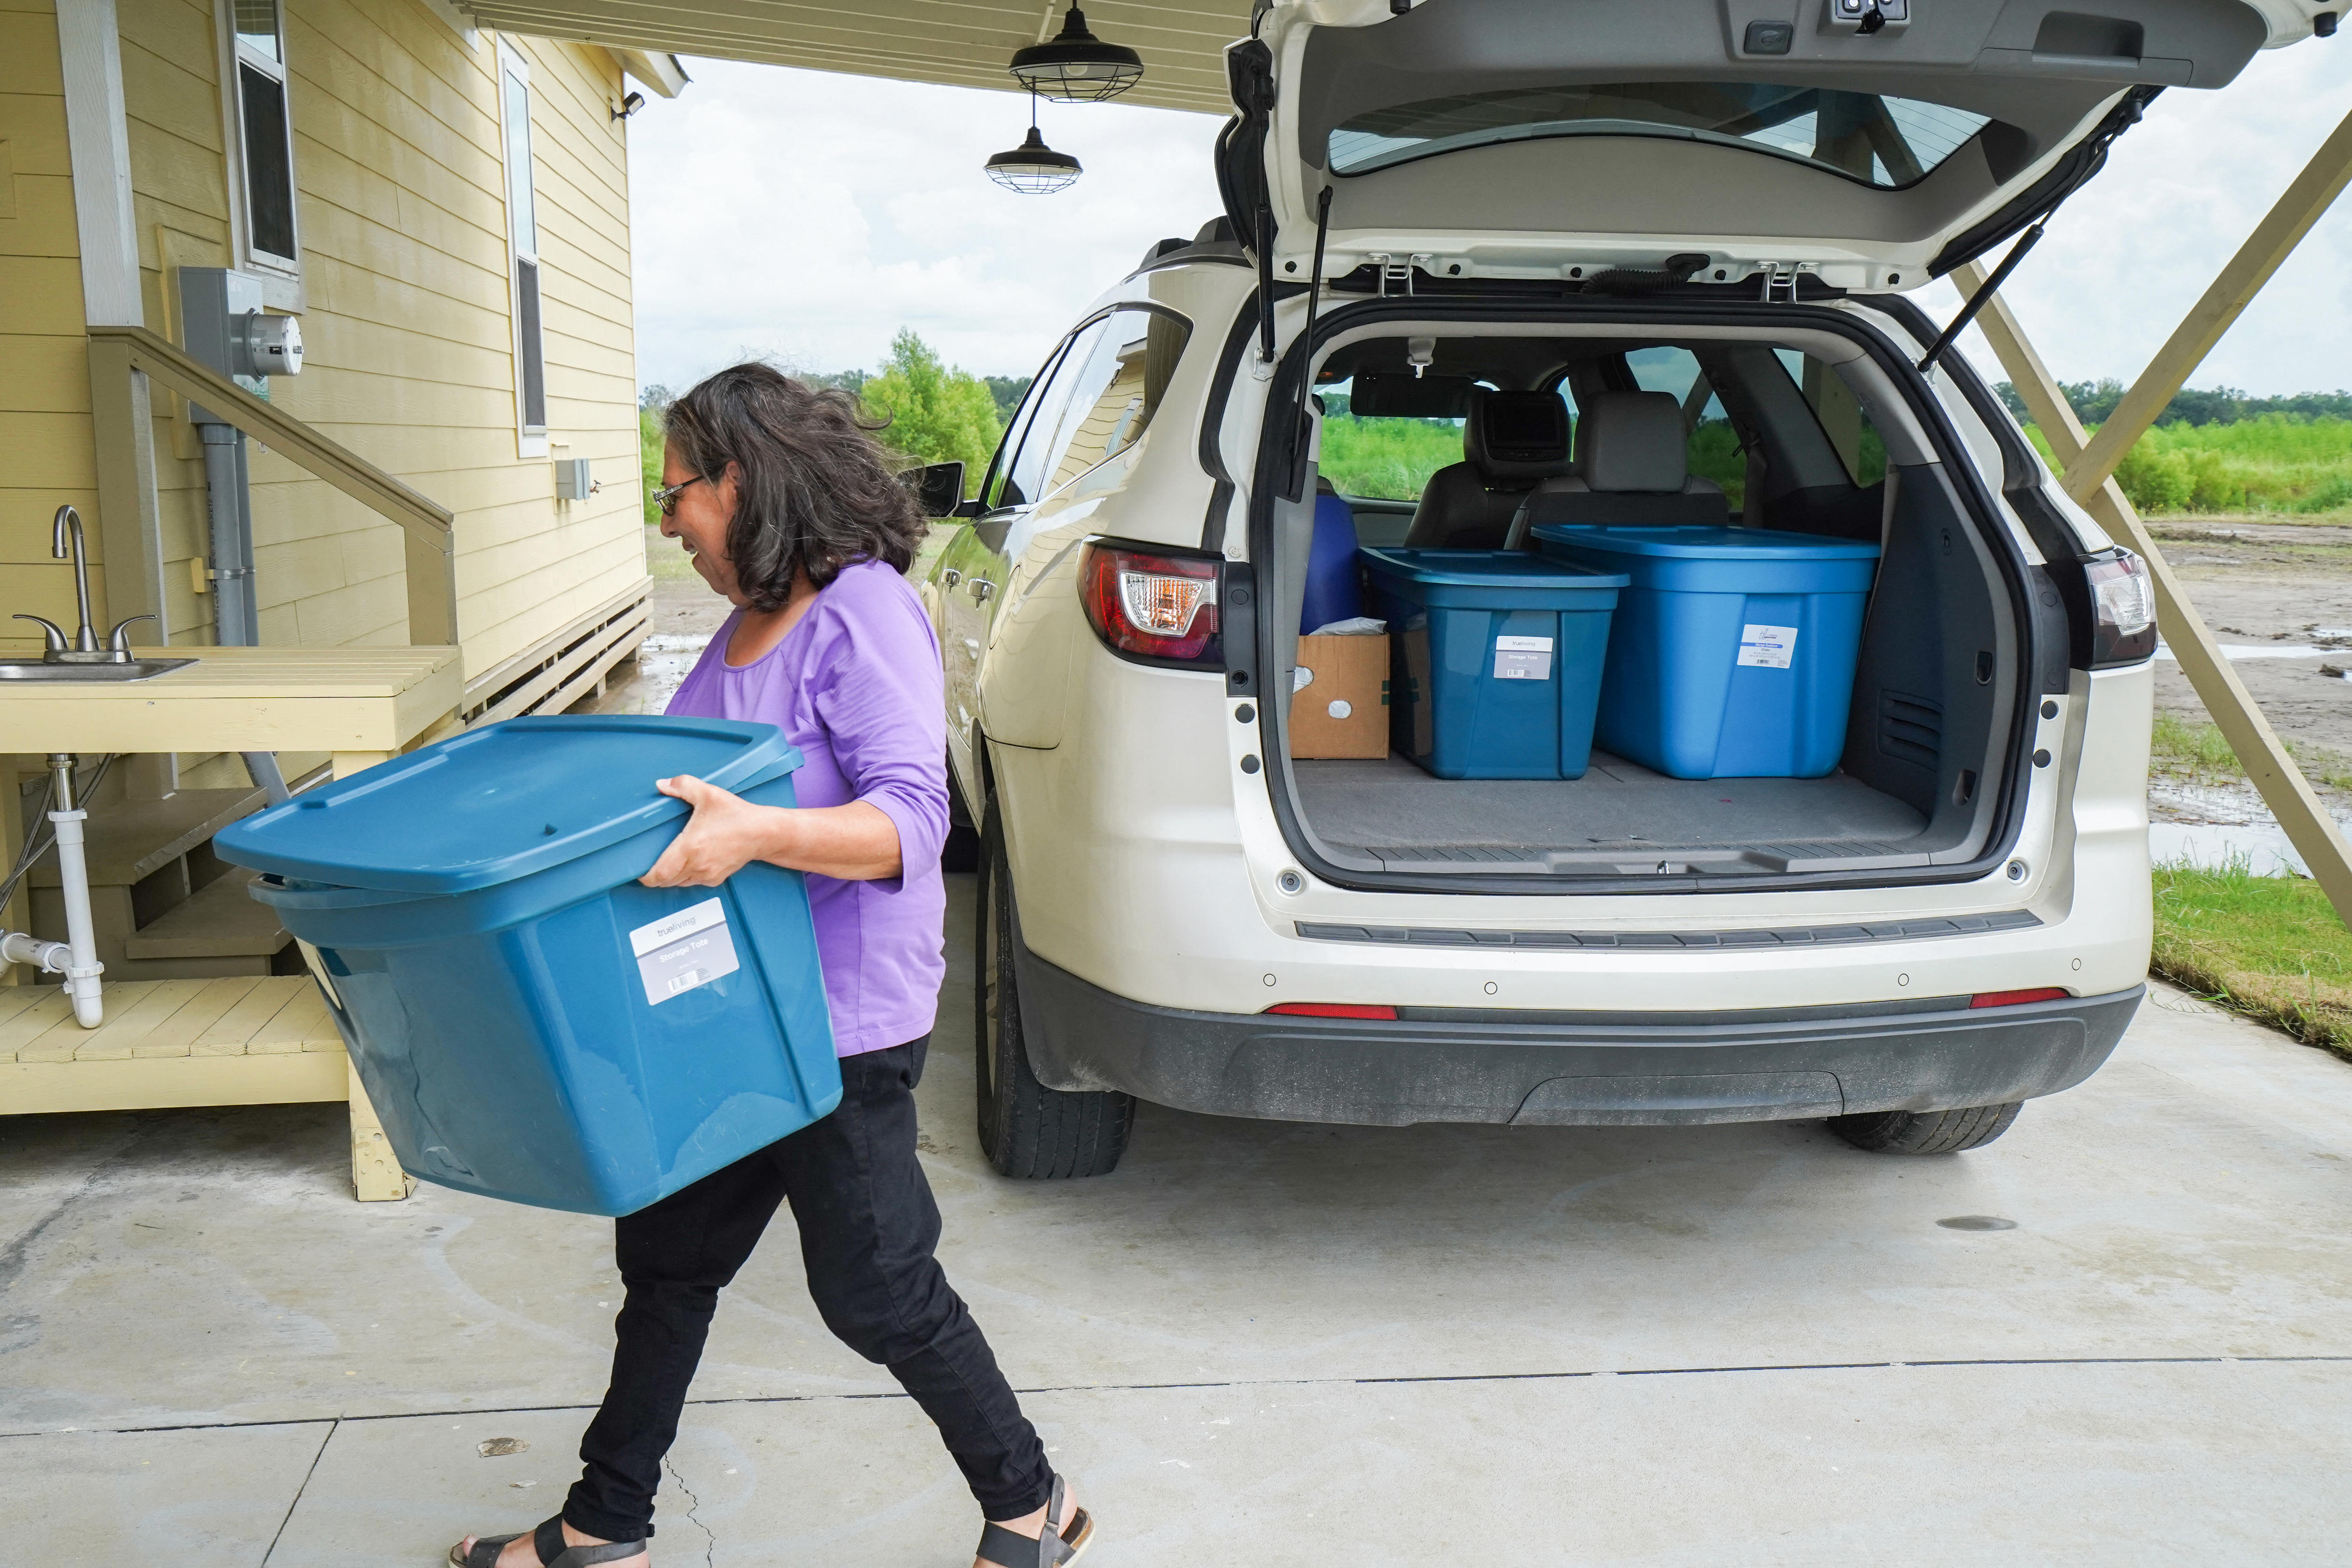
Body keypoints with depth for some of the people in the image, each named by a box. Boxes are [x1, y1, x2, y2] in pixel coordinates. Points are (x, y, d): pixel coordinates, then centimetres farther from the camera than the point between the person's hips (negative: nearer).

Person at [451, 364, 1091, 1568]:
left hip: (840, 1027, -9)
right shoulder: (748, 621, 8)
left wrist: (754, 835, -41)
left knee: (874, 1291, 5)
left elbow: (911, 817, -28)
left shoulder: (863, 612, -19)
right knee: (665, 1258, 19)